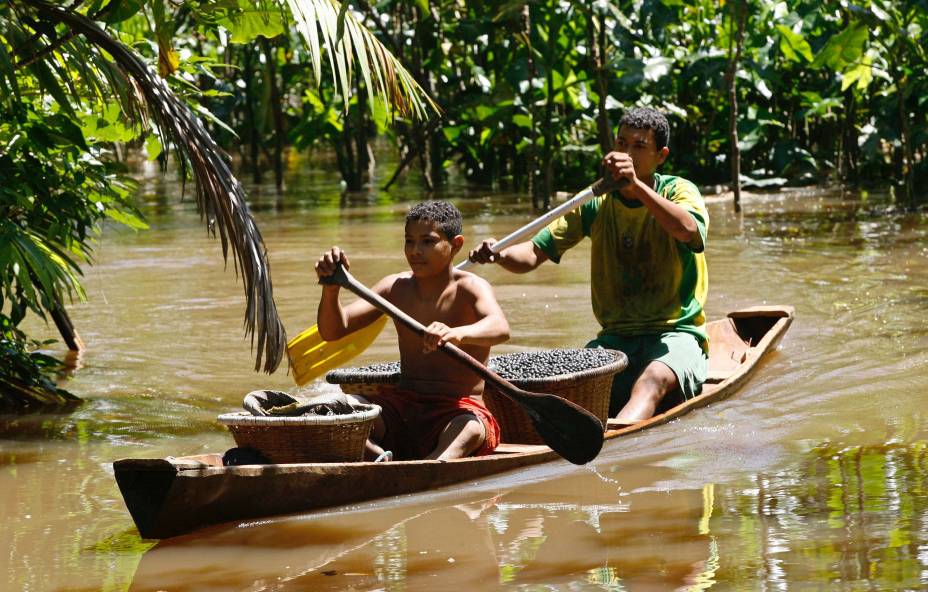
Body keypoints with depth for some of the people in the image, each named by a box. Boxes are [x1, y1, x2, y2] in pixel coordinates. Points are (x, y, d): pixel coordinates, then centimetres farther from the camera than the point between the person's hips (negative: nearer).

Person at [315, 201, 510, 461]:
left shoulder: (469, 288, -7)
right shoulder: (395, 287, 8)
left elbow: (500, 328, -30)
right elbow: (333, 331, 2)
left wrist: (457, 334, -52)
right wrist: (331, 288, -19)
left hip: (457, 408, -5)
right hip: (402, 405, 5)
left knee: (470, 430, -40)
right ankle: (380, 458, -46)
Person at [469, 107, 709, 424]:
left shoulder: (679, 191, 0)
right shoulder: (596, 203, 9)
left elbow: (687, 229, -26)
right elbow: (534, 253, 2)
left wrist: (636, 185, -37)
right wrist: (500, 255, -20)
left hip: (676, 334, -5)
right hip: (616, 338, 5)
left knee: (653, 381, -37)